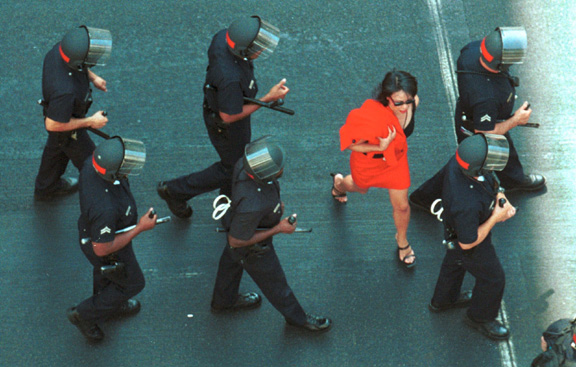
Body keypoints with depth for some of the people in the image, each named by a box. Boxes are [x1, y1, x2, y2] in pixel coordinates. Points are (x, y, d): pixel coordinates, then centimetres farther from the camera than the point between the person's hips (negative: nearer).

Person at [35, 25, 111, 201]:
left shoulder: (59, 49, -28)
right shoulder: (65, 91, -49)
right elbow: (53, 125, -32)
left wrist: (92, 77, -7)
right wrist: (90, 122, -23)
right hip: (66, 130, -8)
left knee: (56, 149, 34)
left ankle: (45, 188, 61)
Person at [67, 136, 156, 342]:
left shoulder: (91, 164, -27)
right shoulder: (105, 209, -49)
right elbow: (102, 248, -32)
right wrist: (140, 228, -26)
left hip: (91, 229, 7)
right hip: (108, 249, -7)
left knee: (105, 274, 35)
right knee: (132, 283, 23)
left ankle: (110, 306, 65)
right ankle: (85, 315, 38)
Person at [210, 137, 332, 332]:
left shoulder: (244, 164, -29)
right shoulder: (251, 206, -49)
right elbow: (237, 241, -31)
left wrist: (275, 202, 4)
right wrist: (278, 229, -26)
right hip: (252, 246, -7)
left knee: (232, 262, 34)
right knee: (273, 282, 21)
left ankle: (223, 301, 63)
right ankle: (297, 317, 48)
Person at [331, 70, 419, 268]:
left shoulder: (411, 103, -28)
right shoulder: (372, 116, -46)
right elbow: (348, 143, -33)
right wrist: (379, 148, -41)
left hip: (396, 158, 3)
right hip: (368, 162, -3)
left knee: (401, 206, 14)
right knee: (360, 187, 31)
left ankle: (402, 241, 46)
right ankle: (339, 183, 70)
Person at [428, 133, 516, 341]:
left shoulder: (457, 162, -28)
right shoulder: (467, 204, -49)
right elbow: (468, 243, -29)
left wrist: (500, 199, -15)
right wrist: (496, 217, -25)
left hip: (454, 226, 7)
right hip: (470, 241, -7)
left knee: (454, 262, 35)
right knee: (492, 279, 20)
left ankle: (443, 300, 63)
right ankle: (480, 317, 48)